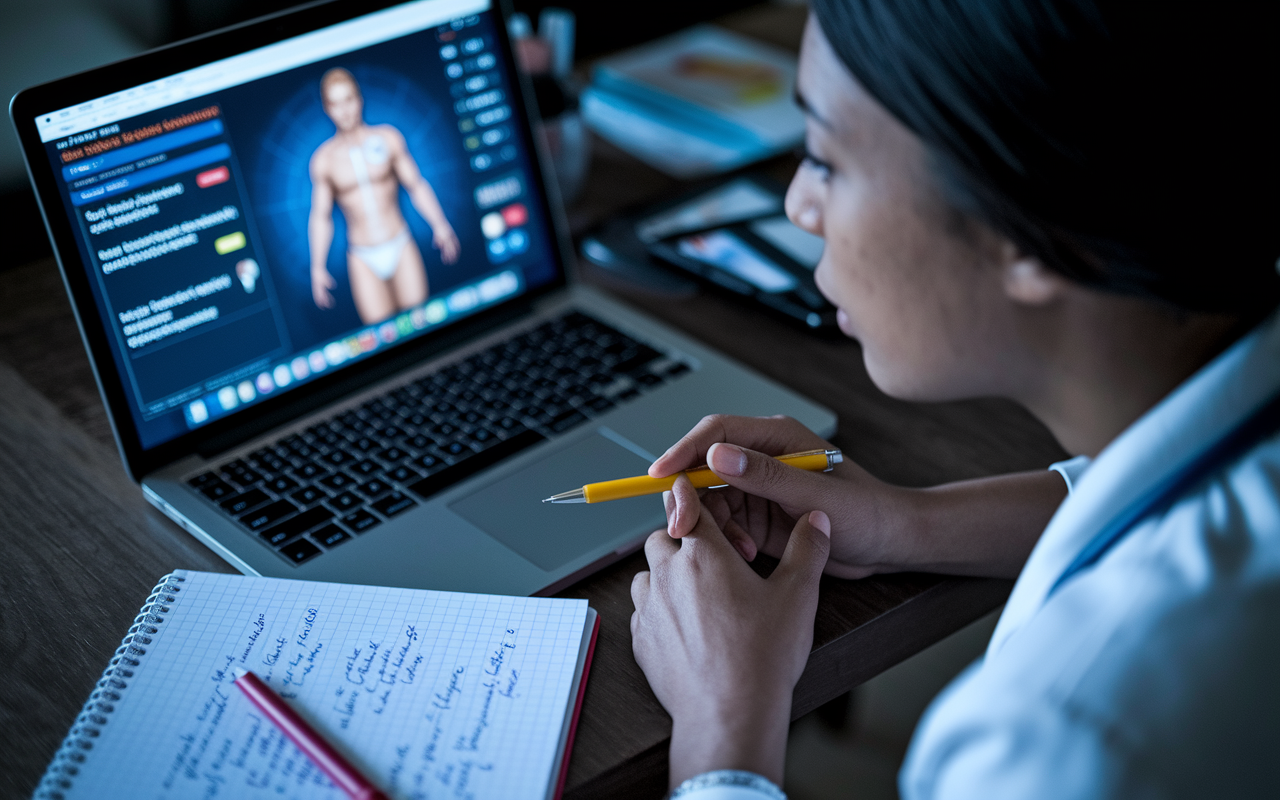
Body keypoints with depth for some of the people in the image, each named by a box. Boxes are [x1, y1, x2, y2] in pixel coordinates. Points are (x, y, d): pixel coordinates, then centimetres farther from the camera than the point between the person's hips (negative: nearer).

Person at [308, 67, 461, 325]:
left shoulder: (388, 138, 1)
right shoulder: (323, 159, 0)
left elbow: (416, 186, 6)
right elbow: (320, 216, 6)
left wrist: (439, 225, -4)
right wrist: (317, 267, 1)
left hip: (401, 247, 1)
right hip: (363, 259, -1)